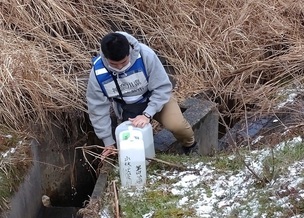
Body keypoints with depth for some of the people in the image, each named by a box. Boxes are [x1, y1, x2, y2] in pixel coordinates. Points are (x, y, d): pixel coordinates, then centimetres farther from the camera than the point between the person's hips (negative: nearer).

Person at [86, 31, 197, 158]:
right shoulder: (98, 73, -26)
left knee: (176, 125, -25)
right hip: (128, 107, 1)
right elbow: (97, 108, -14)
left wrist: (147, 114, -35)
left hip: (156, 96, -1)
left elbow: (163, 87, -24)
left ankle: (189, 145, 10)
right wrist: (109, 142, -9)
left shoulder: (145, 54, -33)